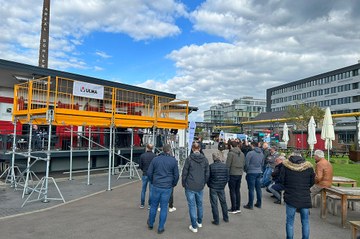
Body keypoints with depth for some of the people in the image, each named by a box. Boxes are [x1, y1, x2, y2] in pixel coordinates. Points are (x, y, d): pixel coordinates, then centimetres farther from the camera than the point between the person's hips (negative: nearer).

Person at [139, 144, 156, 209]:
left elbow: (140, 166, 0)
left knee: (143, 190, 13)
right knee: (151, 190, 6)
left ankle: (142, 204, 20)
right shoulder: (154, 156, -9)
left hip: (145, 174, 1)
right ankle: (150, 205, 11)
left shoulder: (142, 155, -5)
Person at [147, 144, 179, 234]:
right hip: (167, 188, -1)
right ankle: (161, 228, 18)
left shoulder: (155, 159, -2)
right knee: (164, 207, 9)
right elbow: (176, 175, -3)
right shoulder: (173, 161, -6)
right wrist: (173, 184, 14)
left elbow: (149, 173, -1)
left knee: (154, 205, 17)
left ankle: (150, 224, 34)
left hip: (156, 187, 1)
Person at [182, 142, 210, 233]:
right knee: (199, 204, 20)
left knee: (192, 205, 4)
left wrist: (184, 184, 4)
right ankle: (199, 222, 35)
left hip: (190, 186, -4)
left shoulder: (189, 159, -11)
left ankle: (194, 226, 10)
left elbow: (184, 172, -8)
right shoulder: (205, 159, -1)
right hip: (200, 187, 4)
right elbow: (207, 173, 4)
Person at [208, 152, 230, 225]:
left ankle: (216, 221, 8)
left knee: (214, 204, 4)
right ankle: (226, 218, 30)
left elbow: (207, 177, -8)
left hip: (213, 188, -4)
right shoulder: (225, 166, -3)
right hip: (221, 188, 4)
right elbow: (227, 177, 3)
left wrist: (209, 185, 8)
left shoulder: (211, 166, -14)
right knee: (223, 202, 19)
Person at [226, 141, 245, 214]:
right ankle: (238, 208, 20)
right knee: (237, 190, 14)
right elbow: (243, 164, 11)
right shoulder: (242, 153, 8)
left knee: (232, 191, 1)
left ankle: (234, 209, 5)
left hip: (232, 174, -6)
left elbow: (228, 165, -12)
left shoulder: (231, 153, -12)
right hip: (240, 174, 6)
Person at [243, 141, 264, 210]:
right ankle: (259, 204, 22)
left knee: (251, 189, -1)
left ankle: (250, 205, 5)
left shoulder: (250, 153, -15)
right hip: (259, 172, 7)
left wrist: (246, 170, 6)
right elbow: (262, 163, 16)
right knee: (258, 188, 14)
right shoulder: (261, 153, 7)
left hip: (251, 173, -7)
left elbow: (246, 164, -11)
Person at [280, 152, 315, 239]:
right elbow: (312, 182, 6)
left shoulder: (286, 165, -5)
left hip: (291, 197, -2)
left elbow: (282, 180, -2)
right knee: (305, 221, 15)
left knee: (290, 221, 9)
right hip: (305, 198, 2)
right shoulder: (308, 166, 0)